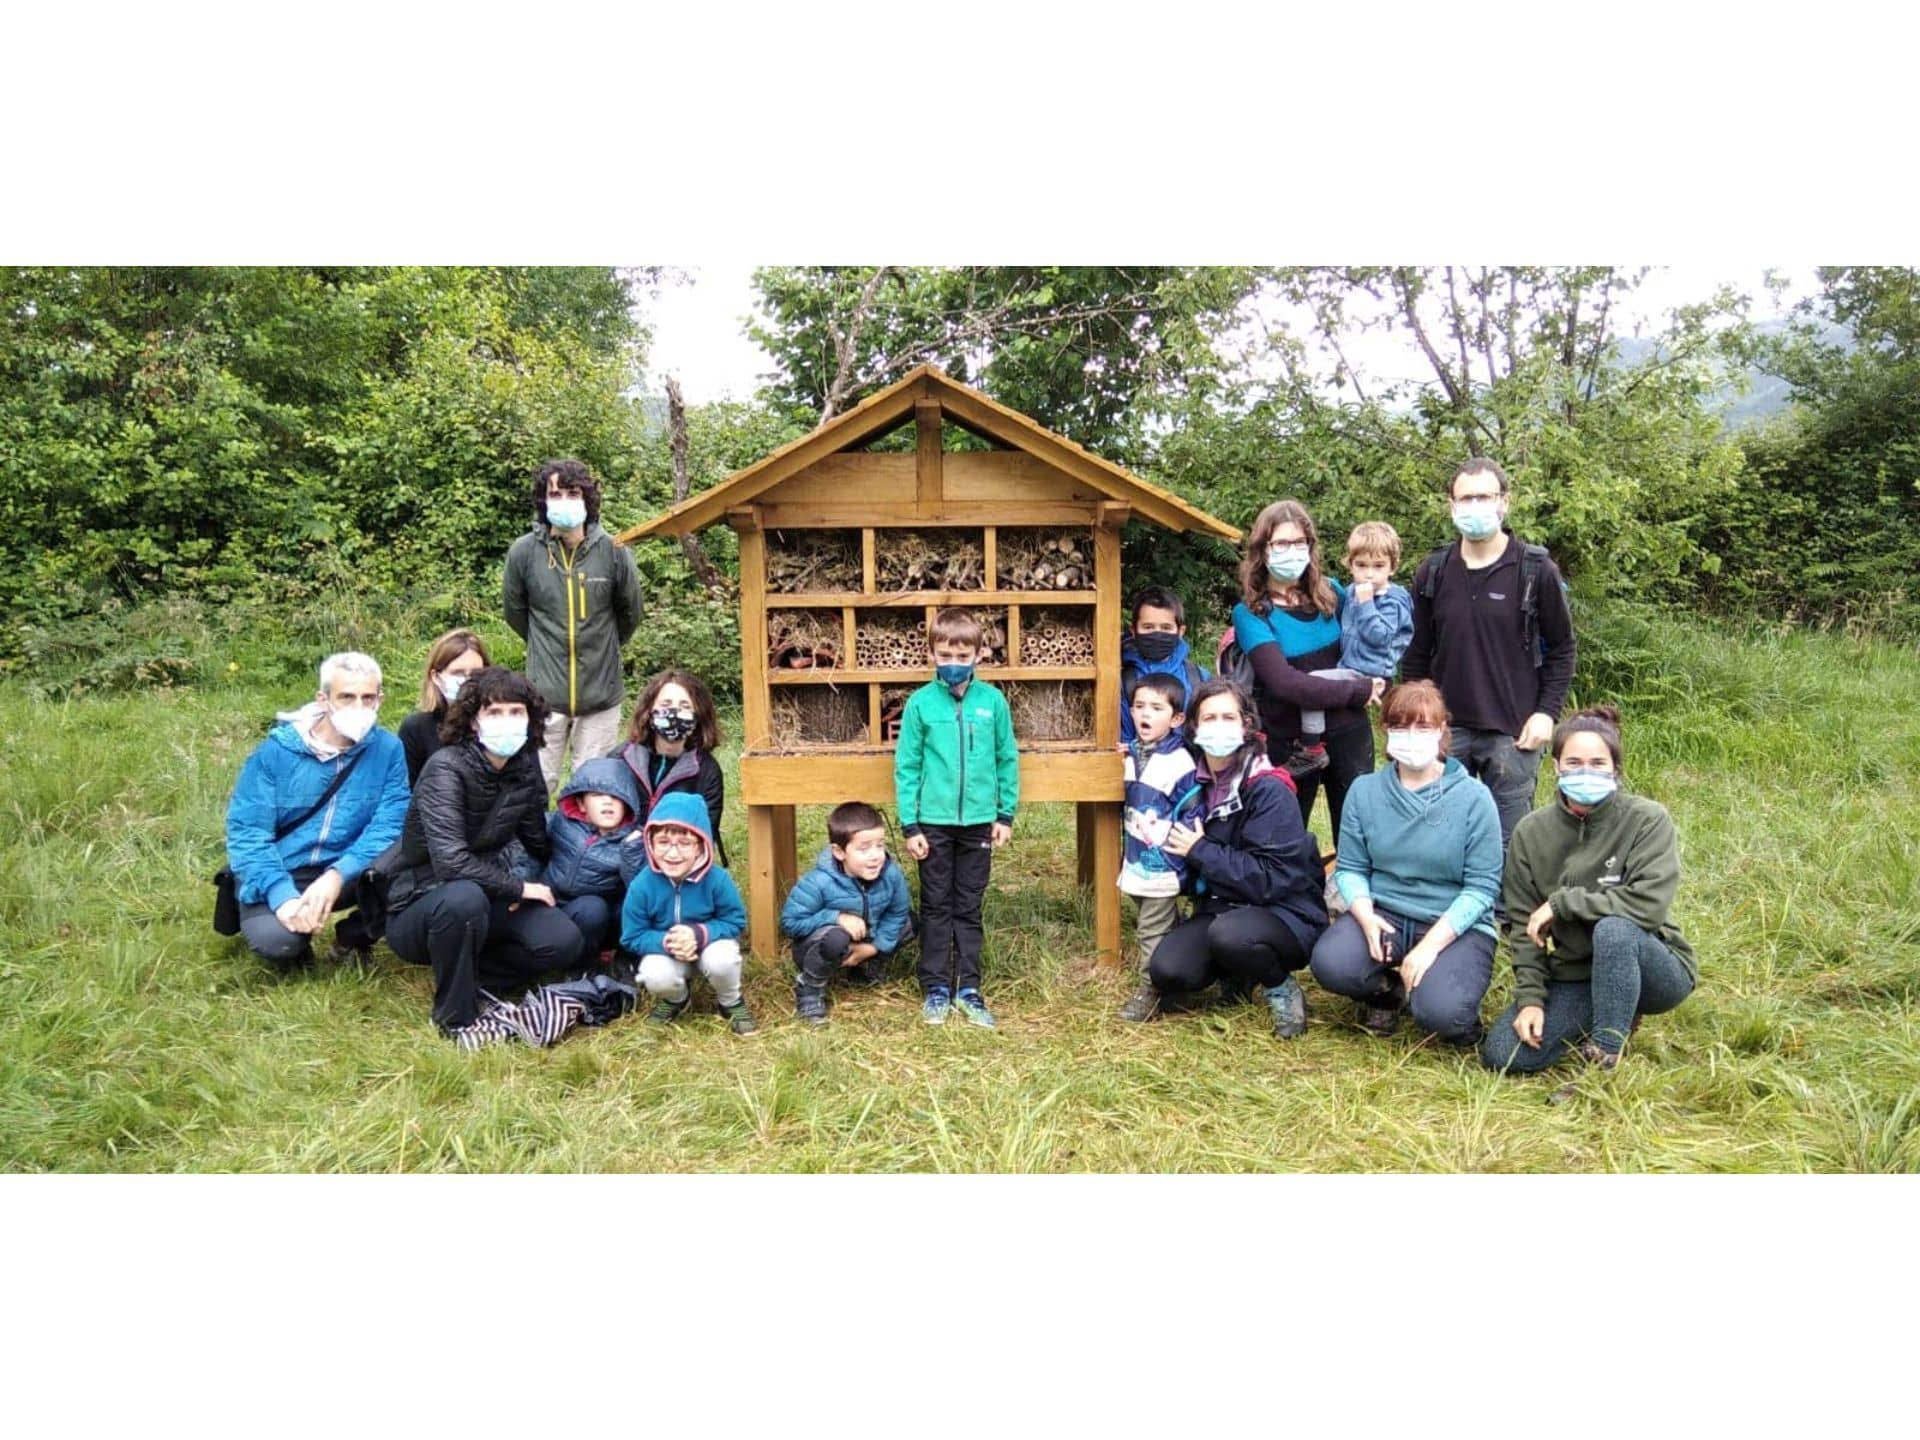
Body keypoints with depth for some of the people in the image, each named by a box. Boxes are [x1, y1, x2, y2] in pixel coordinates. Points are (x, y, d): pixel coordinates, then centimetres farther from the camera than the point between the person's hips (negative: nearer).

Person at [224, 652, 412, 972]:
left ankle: (353, 937, 3)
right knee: (275, 939, -32)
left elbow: (389, 825, -14)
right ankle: (295, 946, 9)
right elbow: (246, 830, -13)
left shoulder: (388, 749, -7)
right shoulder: (277, 749, -10)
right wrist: (283, 896, -29)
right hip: (279, 875, -2)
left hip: (346, 873, 2)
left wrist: (338, 875, -31)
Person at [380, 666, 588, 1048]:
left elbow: (538, 844, 13)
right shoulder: (446, 768, -22)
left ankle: (468, 978, 4)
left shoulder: (525, 769, -3)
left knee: (565, 943, -18)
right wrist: (518, 887, -22)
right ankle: (455, 1016, -15)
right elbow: (451, 862, -32)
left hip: (486, 893, 5)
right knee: (464, 897, -40)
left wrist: (526, 879, -2)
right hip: (419, 906, -5)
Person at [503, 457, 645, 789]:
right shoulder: (524, 552, -7)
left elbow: (629, 614, 10)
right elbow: (515, 613, 11)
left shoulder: (613, 552, -7)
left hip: (601, 696, 1)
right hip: (544, 693, 0)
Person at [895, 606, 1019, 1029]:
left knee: (969, 908, 11)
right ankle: (936, 988, 18)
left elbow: (1007, 760, 4)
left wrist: (1006, 814, 3)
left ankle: (968, 988, 19)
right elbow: (906, 767, -3)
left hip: (979, 821, 1)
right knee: (936, 907, 10)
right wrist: (910, 825, -6)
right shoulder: (920, 703, -5)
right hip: (934, 822, -1)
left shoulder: (992, 700, -2)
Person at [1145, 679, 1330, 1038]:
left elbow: (1273, 877, -23)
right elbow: (1195, 874, 16)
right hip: (1221, 908, 5)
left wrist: (1200, 851, -19)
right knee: (1166, 972, -19)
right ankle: (1238, 974, 11)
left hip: (1285, 915, -5)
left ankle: (1280, 986, -4)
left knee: (1229, 934, -37)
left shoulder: (1269, 791, -16)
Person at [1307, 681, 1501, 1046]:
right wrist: (1365, 916, -20)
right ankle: (1387, 988, 8)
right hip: (1384, 914, 3)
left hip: (1455, 924, -2)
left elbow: (1482, 888, -10)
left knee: (1439, 1012, -29)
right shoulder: (1364, 790, 1)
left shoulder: (1473, 797, -7)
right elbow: (1350, 869, 2)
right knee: (1329, 964, -27)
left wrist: (1430, 945, -20)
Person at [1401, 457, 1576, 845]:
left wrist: (1547, 712, -7)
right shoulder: (1433, 572, 4)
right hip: (1445, 731, 3)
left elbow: (1561, 648, 2)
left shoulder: (1536, 570, -4)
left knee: (1508, 845, 5)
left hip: (1512, 734, -2)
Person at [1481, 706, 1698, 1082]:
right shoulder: (1531, 832, -3)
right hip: (1574, 978, 4)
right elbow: (1523, 924, -2)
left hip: (1655, 970, -4)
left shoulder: (1647, 819, -13)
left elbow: (1649, 903, -26)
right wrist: (1531, 997, -11)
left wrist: (1562, 902, -20)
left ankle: (1605, 1060, -21)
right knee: (1501, 1054, -13)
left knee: (1613, 927, -37)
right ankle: (1616, 1019, 12)